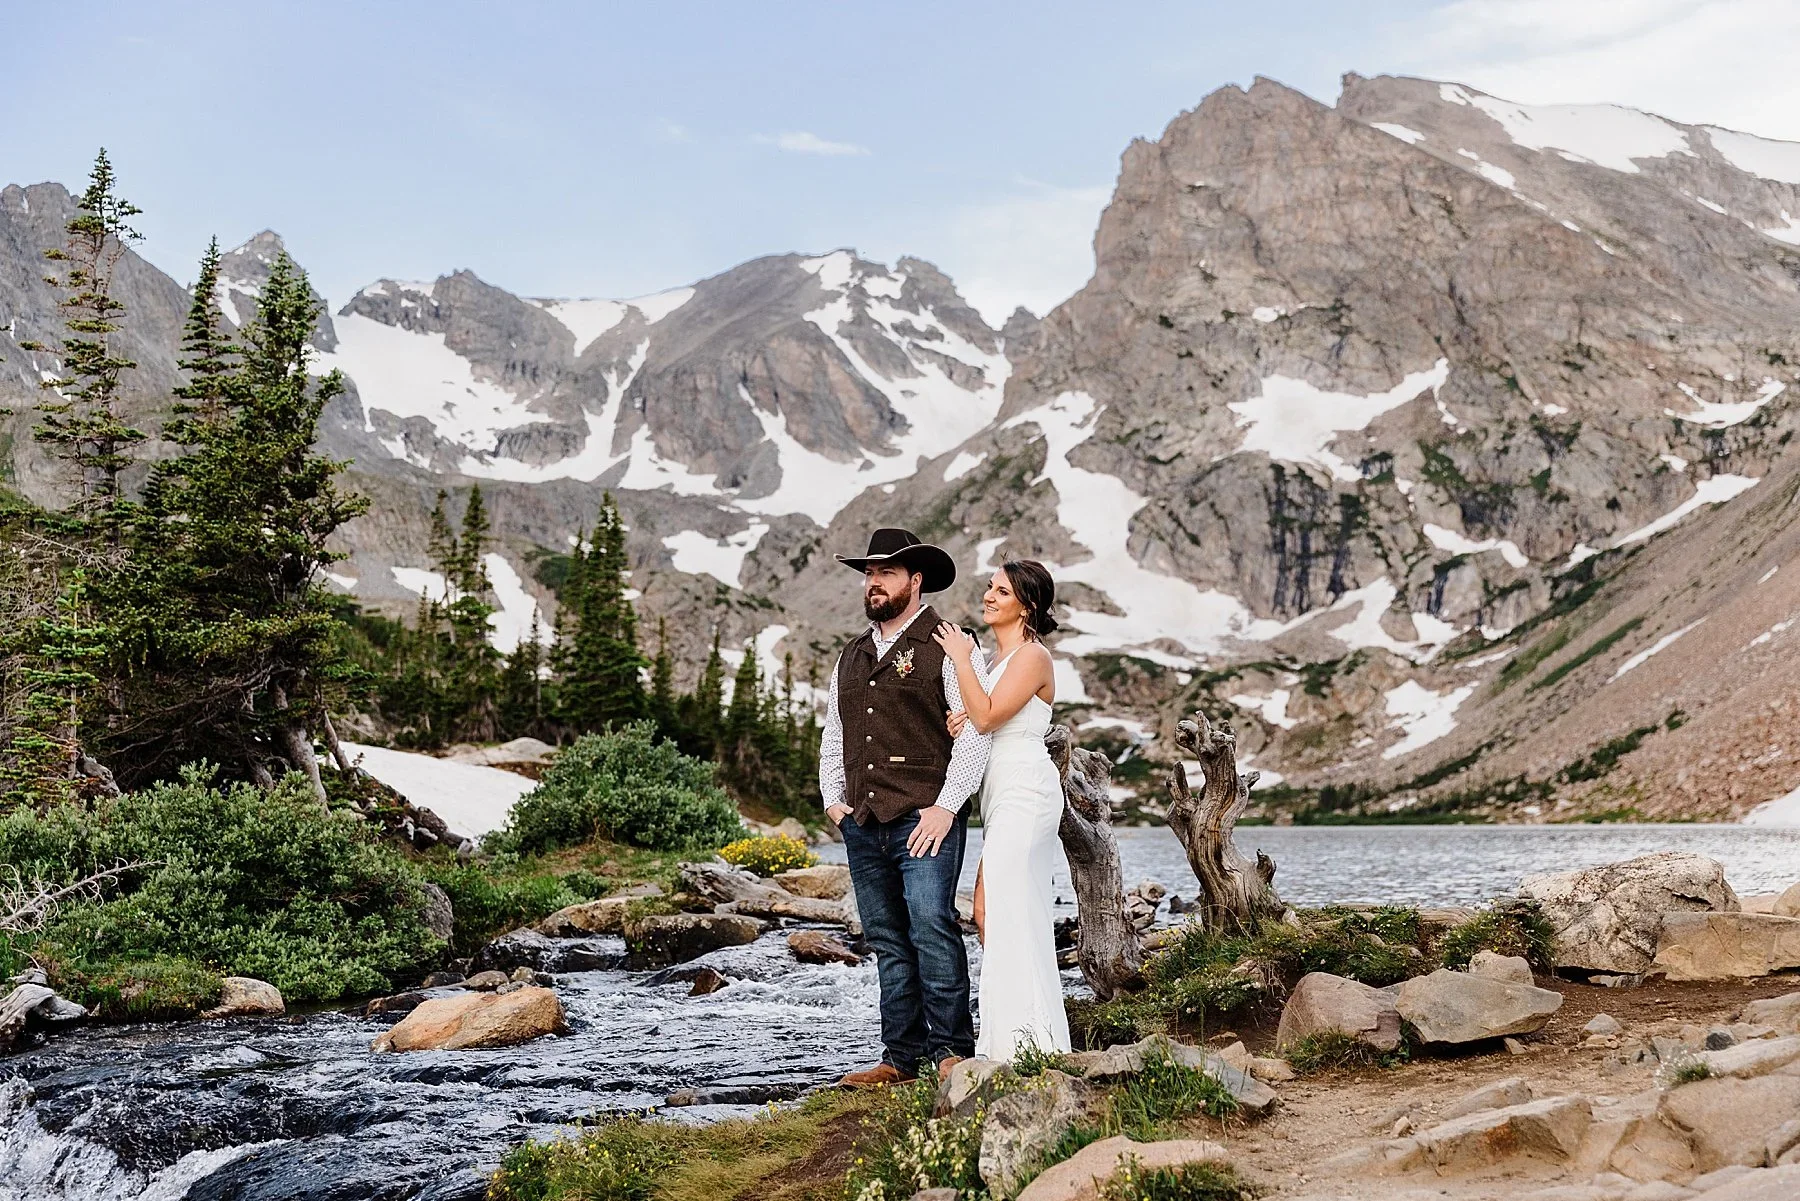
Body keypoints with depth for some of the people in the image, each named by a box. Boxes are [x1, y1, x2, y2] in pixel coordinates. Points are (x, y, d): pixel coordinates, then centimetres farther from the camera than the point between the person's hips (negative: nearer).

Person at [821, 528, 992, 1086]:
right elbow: (833, 735, 28)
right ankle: (902, 1056, 13)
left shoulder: (946, 647, -1)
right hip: (863, 823, 7)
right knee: (888, 941, 8)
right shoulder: (851, 655, 21)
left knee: (931, 929, -15)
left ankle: (950, 1050, -6)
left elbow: (975, 732, -9)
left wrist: (946, 807, -15)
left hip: (925, 818, -7)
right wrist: (833, 799, 15)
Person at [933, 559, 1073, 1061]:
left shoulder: (1032, 656, -10)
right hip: (1001, 794, 10)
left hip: (1024, 790, -10)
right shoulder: (999, 656, 19)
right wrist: (962, 718, -3)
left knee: (1004, 910, -11)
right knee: (988, 911, 7)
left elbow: (988, 716, -19)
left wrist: (962, 658, -11)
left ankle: (1024, 1035, -6)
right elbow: (979, 719, 20)